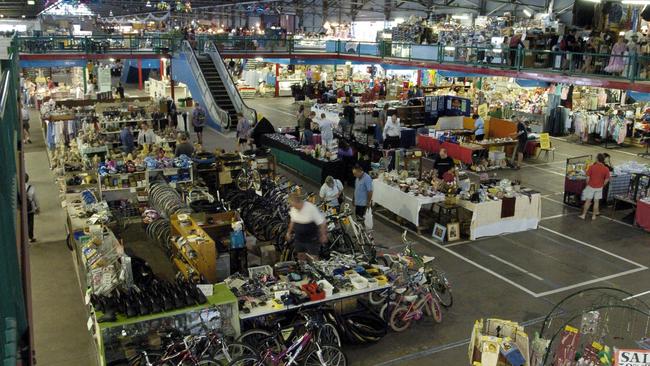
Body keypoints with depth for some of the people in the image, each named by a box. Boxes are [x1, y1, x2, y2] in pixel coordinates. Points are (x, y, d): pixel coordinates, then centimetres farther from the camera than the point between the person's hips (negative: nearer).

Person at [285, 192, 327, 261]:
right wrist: (289, 232, 18)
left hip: (311, 240, -6)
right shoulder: (293, 209, -3)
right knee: (301, 258, 17)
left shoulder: (311, 208, -23)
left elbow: (321, 223, -16)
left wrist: (323, 235, -11)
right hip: (298, 239, 6)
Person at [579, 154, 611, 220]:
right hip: (599, 187, 1)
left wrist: (587, 184, 6)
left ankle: (583, 215, 12)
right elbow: (607, 180, -3)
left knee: (588, 201, 8)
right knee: (596, 201, 12)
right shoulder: (606, 169, -9)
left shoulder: (592, 167, -15)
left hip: (591, 186, -1)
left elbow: (588, 177, -10)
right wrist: (602, 185, 13)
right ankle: (594, 215, 19)